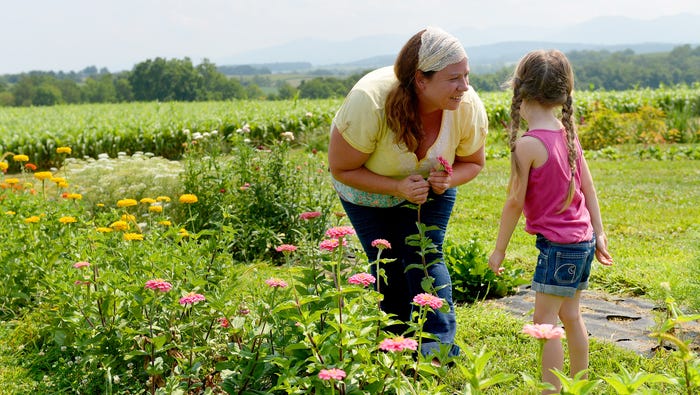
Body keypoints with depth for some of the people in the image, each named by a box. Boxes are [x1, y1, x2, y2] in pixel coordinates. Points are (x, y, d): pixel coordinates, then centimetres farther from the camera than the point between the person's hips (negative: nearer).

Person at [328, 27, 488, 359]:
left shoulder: (469, 107, -28)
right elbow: (341, 169, -26)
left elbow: (472, 162, -7)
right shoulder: (369, 101, -40)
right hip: (368, 190, -2)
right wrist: (398, 187, -38)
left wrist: (448, 179, -31)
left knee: (426, 259, -11)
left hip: (430, 191, 2)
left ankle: (441, 349, -7)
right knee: (388, 268, 0)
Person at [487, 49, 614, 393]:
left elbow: (515, 202, -14)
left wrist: (499, 249, -4)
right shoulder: (568, 134, 5)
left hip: (558, 244, -8)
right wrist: (599, 234, 16)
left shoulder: (527, 144, -18)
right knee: (570, 316, 18)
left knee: (544, 321, -2)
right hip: (583, 240, 8)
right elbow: (588, 188, 9)